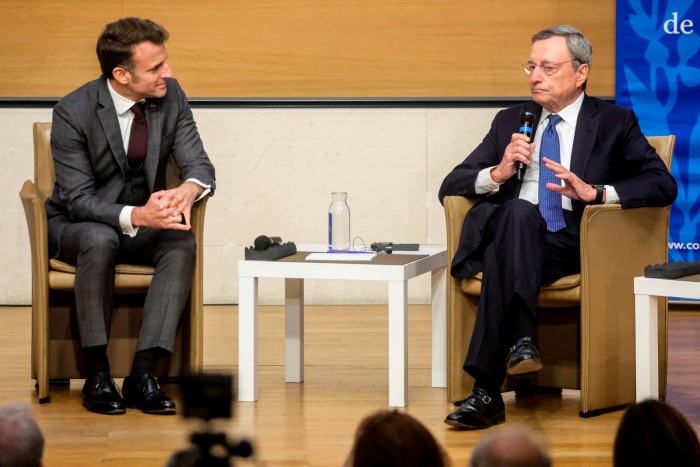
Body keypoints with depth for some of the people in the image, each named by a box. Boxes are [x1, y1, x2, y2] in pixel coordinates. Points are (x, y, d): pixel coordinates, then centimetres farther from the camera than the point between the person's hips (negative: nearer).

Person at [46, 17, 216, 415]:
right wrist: (135, 216, -40)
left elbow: (200, 165, -7)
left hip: (144, 222, 4)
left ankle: (143, 373, -32)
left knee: (183, 243, -29)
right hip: (76, 226, -4)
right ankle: (97, 373, -28)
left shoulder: (171, 96, -7)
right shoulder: (73, 112, -20)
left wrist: (189, 189, -34)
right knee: (100, 240, -38)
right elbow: (78, 199, -22)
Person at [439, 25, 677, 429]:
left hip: (575, 245, -3)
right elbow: (450, 186, 19)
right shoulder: (511, 121, 24)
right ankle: (521, 342, -46)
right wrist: (498, 173, -4)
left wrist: (595, 192, -16)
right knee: (519, 211, -36)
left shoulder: (614, 123, 14)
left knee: (503, 255, -37)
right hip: (511, 232, 3)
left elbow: (663, 185, 0)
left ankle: (487, 392, -44)